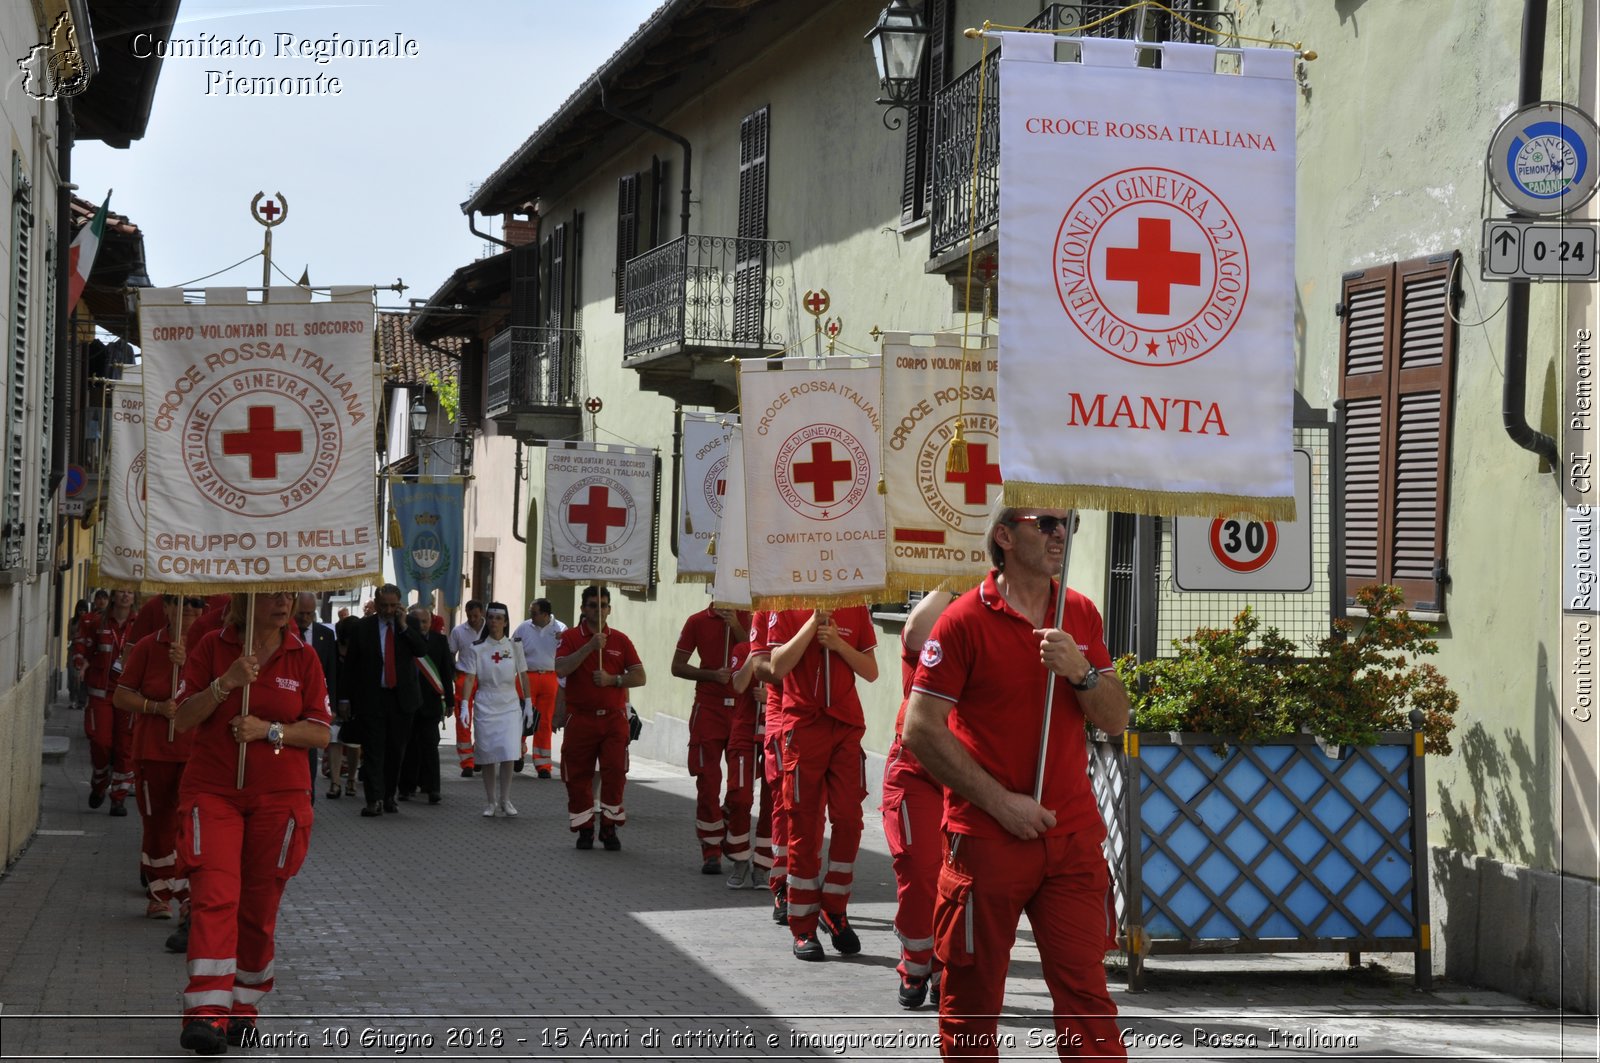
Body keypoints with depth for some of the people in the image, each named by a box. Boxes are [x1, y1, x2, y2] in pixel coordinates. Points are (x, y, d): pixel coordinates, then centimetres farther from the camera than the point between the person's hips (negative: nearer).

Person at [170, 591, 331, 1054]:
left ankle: (243, 1008, 23)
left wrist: (270, 730, -14)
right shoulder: (213, 648, 1)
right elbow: (184, 720, -3)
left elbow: (321, 733, 2)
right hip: (212, 791, -2)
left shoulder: (304, 658, 4)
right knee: (214, 898, -16)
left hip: (279, 797, 2)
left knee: (258, 908, 7)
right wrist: (226, 683, -18)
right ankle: (207, 1012, -22)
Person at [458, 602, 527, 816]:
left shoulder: (514, 646, 3)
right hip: (485, 706, 0)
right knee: (488, 756, 2)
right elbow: (470, 678, -5)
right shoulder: (477, 649, -1)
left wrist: (527, 704, 6)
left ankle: (505, 800, 4)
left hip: (510, 706, 0)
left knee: (508, 755, -9)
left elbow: (523, 676, 8)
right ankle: (490, 802, 13)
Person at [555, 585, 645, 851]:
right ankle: (585, 829, 14)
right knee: (578, 776, 2)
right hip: (580, 717, -1)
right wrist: (590, 646, -20)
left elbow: (639, 677, 5)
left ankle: (609, 828, 4)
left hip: (613, 717, 1)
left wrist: (613, 680, -11)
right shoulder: (571, 637, 3)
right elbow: (560, 669, -15)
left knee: (615, 773, -7)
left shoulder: (620, 640, 8)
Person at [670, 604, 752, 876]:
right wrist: (712, 674, -8)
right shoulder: (698, 621, 6)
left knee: (741, 787, -4)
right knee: (708, 784, 1)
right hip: (708, 709, 0)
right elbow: (677, 667, 6)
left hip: (743, 710, 0)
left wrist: (735, 626, -13)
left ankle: (738, 851, 9)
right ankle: (711, 852, 9)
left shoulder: (748, 619, 6)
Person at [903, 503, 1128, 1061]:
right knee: (971, 998, 6)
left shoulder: (1080, 614, 9)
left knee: (1085, 989, 0)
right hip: (985, 841, -4)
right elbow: (921, 729, -9)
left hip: (1073, 835, 4)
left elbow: (1115, 719, 9)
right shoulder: (965, 619, -7)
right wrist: (1001, 802, -12)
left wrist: (1081, 671, -12)